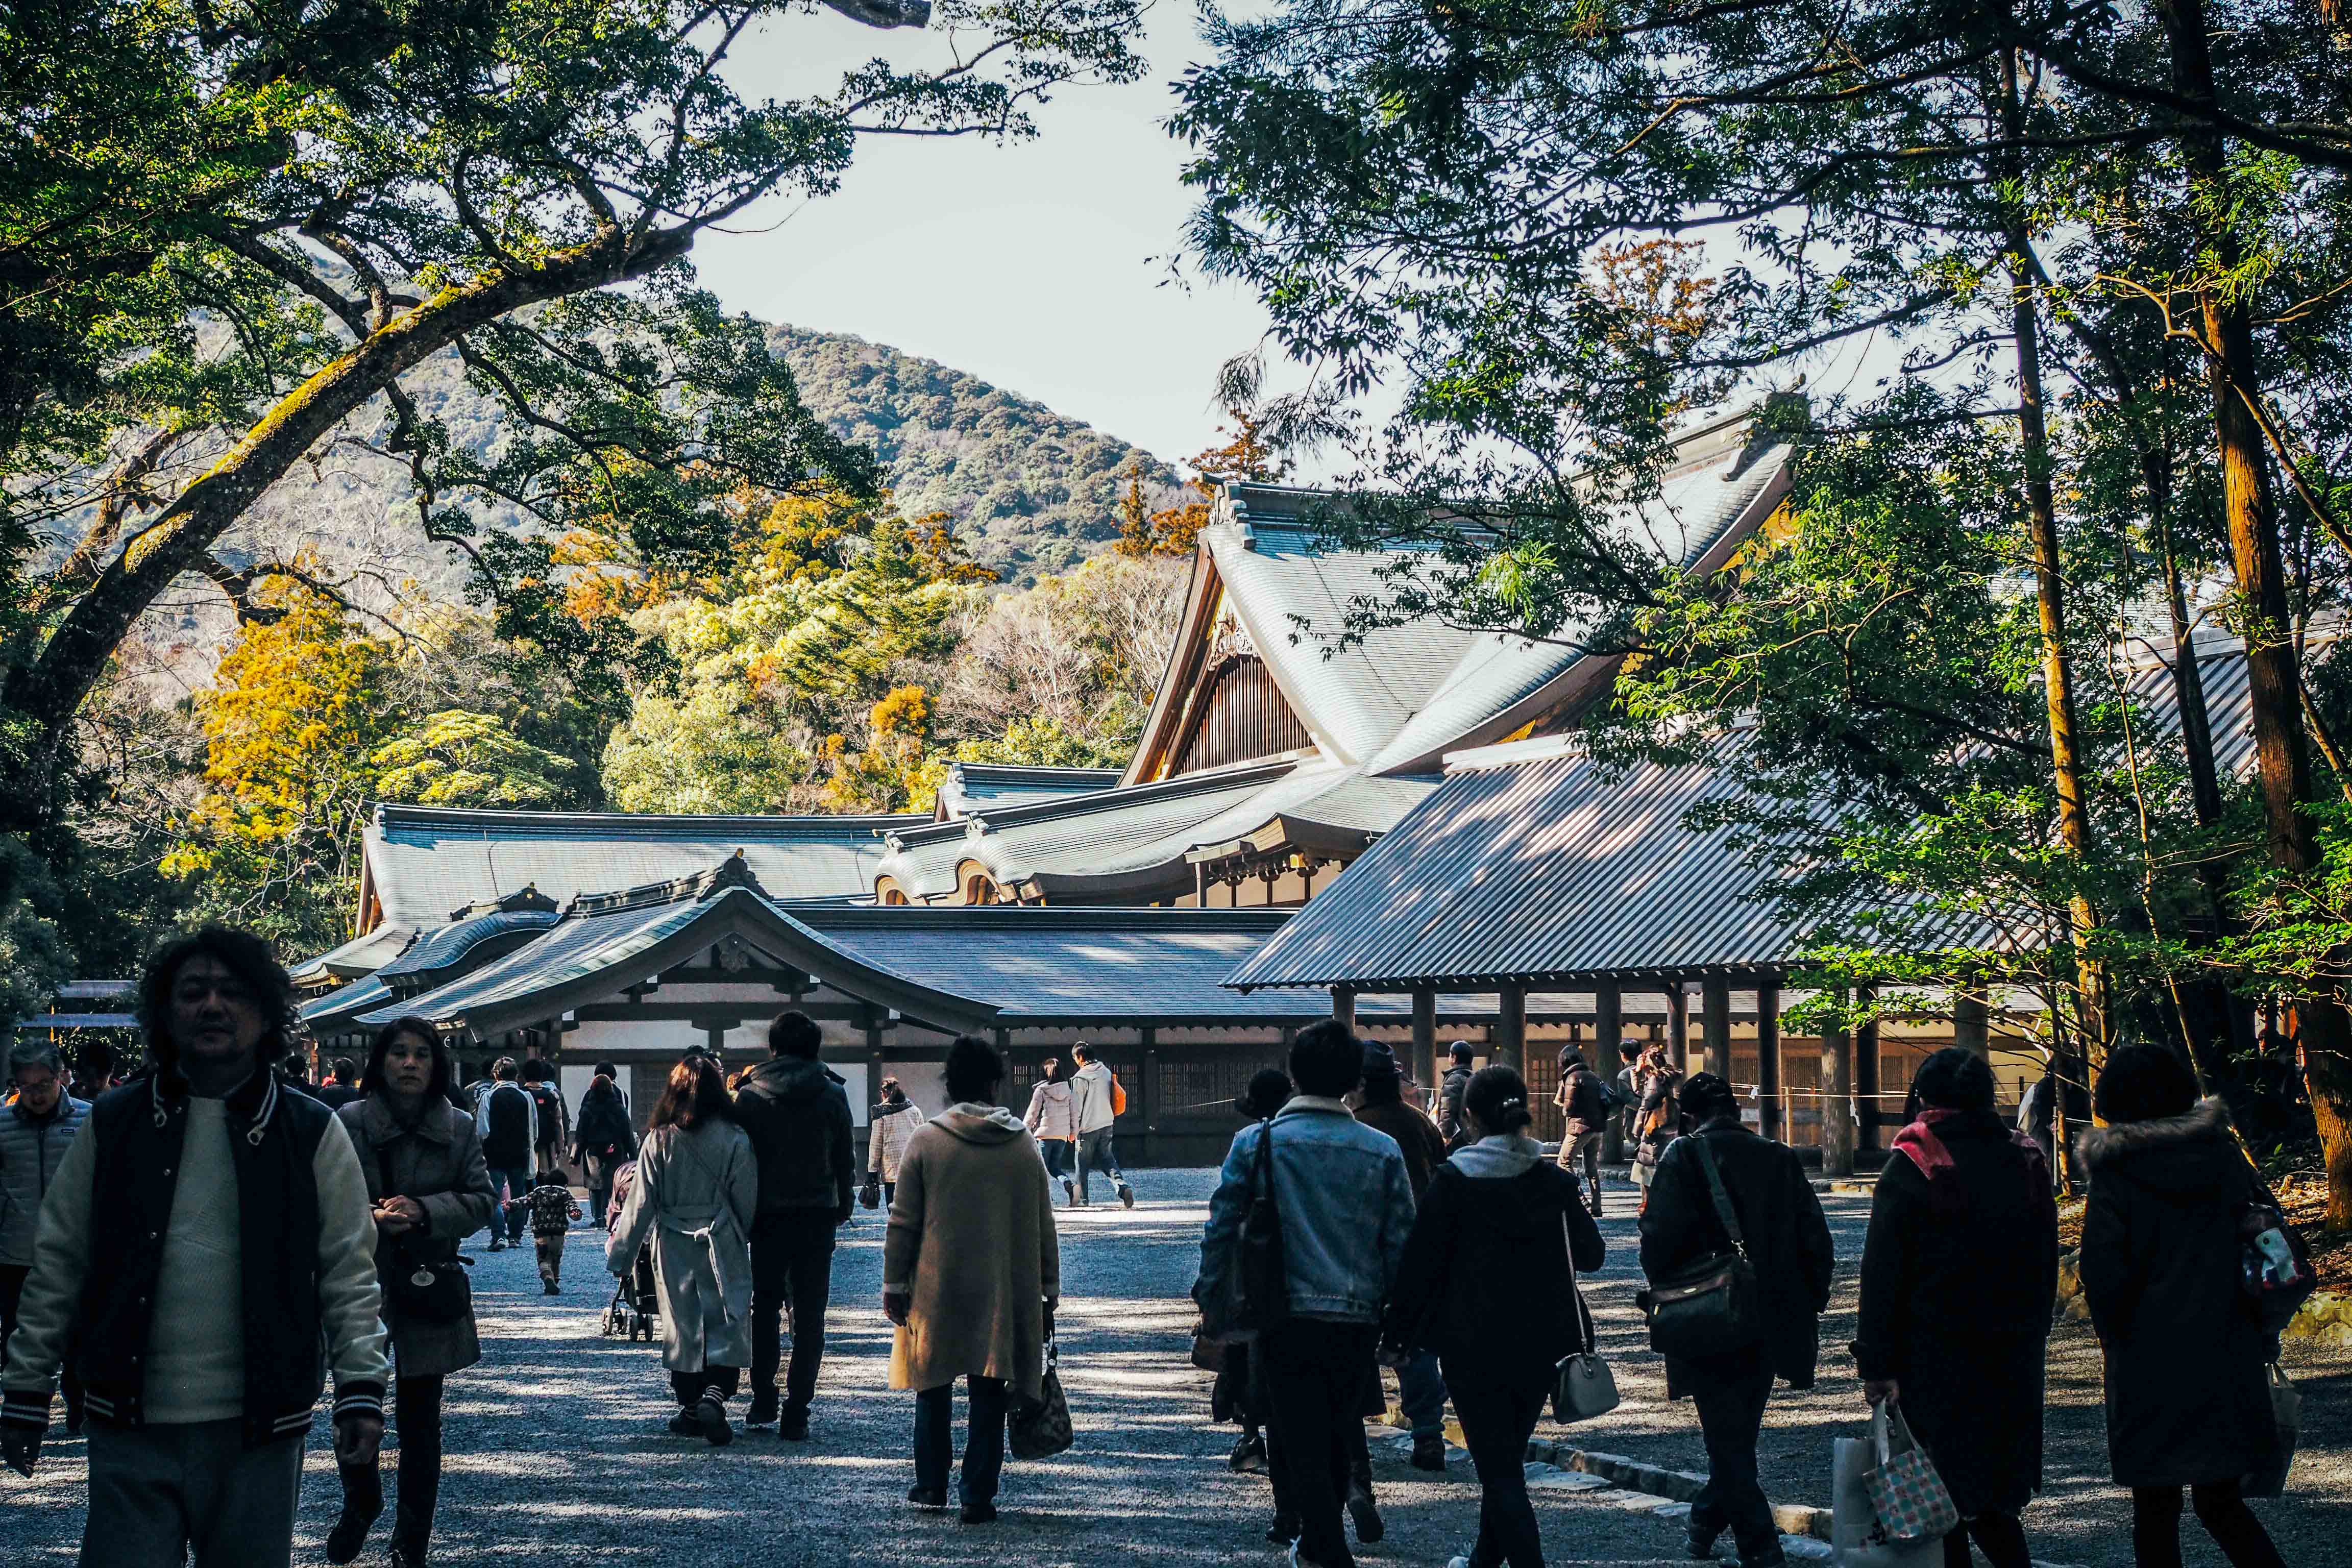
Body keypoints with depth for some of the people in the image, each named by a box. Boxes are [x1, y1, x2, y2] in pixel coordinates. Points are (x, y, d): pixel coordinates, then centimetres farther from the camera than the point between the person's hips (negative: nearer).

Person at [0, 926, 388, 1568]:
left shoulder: (311, 1134, 3)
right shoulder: (112, 1125, 5)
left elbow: (349, 1274, 3)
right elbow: (57, 1268, 9)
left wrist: (361, 1390, -6)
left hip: (259, 1431, 0)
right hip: (130, 1428, 1)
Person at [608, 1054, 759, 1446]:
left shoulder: (658, 1140, -5)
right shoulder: (735, 1140, -9)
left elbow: (640, 1203, -2)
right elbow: (747, 1201, -3)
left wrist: (621, 1255, 7)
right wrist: (739, 1243, 13)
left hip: (674, 1250, 2)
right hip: (721, 1249, -2)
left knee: (682, 1325, 12)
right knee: (728, 1324, 0)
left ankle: (689, 1408, 18)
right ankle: (715, 1396, -20)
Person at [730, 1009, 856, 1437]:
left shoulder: (749, 1095, -4)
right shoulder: (832, 1095, -3)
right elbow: (846, 1159, 2)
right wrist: (844, 1206, 15)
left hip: (767, 1215, 0)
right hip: (818, 1215, 0)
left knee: (765, 1306, 17)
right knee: (809, 1315, 4)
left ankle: (763, 1399, 17)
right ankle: (796, 1413, 0)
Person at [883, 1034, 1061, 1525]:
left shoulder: (926, 1140, -4)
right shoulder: (1024, 1145, 2)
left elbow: (903, 1222, -3)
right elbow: (1043, 1227, 7)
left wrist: (894, 1286, 4)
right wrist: (1049, 1291, 14)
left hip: (937, 1291, -1)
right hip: (1004, 1295, 1)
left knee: (934, 1387, 15)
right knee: (988, 1394, 5)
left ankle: (931, 1486, 22)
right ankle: (978, 1497, 3)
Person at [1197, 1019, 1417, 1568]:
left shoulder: (1255, 1142, -5)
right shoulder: (1383, 1151, 0)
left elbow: (1222, 1228, -4)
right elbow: (1401, 1242, 1)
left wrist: (1212, 1299, 6)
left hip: (1286, 1318, -3)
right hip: (1358, 1318, 3)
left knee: (1303, 1446, 4)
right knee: (1339, 1435, 20)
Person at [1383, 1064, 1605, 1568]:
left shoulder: (1454, 1178, -11)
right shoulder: (1557, 1181, -2)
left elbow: (1421, 1261, -10)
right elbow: (1591, 1255, 8)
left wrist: (1397, 1336, -1)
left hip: (1473, 1345, -4)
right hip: (1541, 1343, 4)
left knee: (1499, 1467, -1)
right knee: (1506, 1460, 21)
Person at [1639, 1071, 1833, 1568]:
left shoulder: (1683, 1157, -8)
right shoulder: (1780, 1158, 4)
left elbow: (1659, 1237, -17)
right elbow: (1816, 1241, 4)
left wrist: (1667, 1293, 0)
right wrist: (1810, 1301, 12)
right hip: (1771, 1325, 5)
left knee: (1728, 1439, 3)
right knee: (1739, 1434, 20)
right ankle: (1707, 1522, 35)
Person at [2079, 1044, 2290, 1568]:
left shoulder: (2115, 1177, -11)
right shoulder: (2226, 1156, 2)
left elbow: (2103, 1277, -15)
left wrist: (2117, 1338, 1)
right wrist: (2261, 1338, 10)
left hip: (2150, 1368, -4)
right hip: (2230, 1362, 4)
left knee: (2155, 1510, 7)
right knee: (2221, 1502, 14)